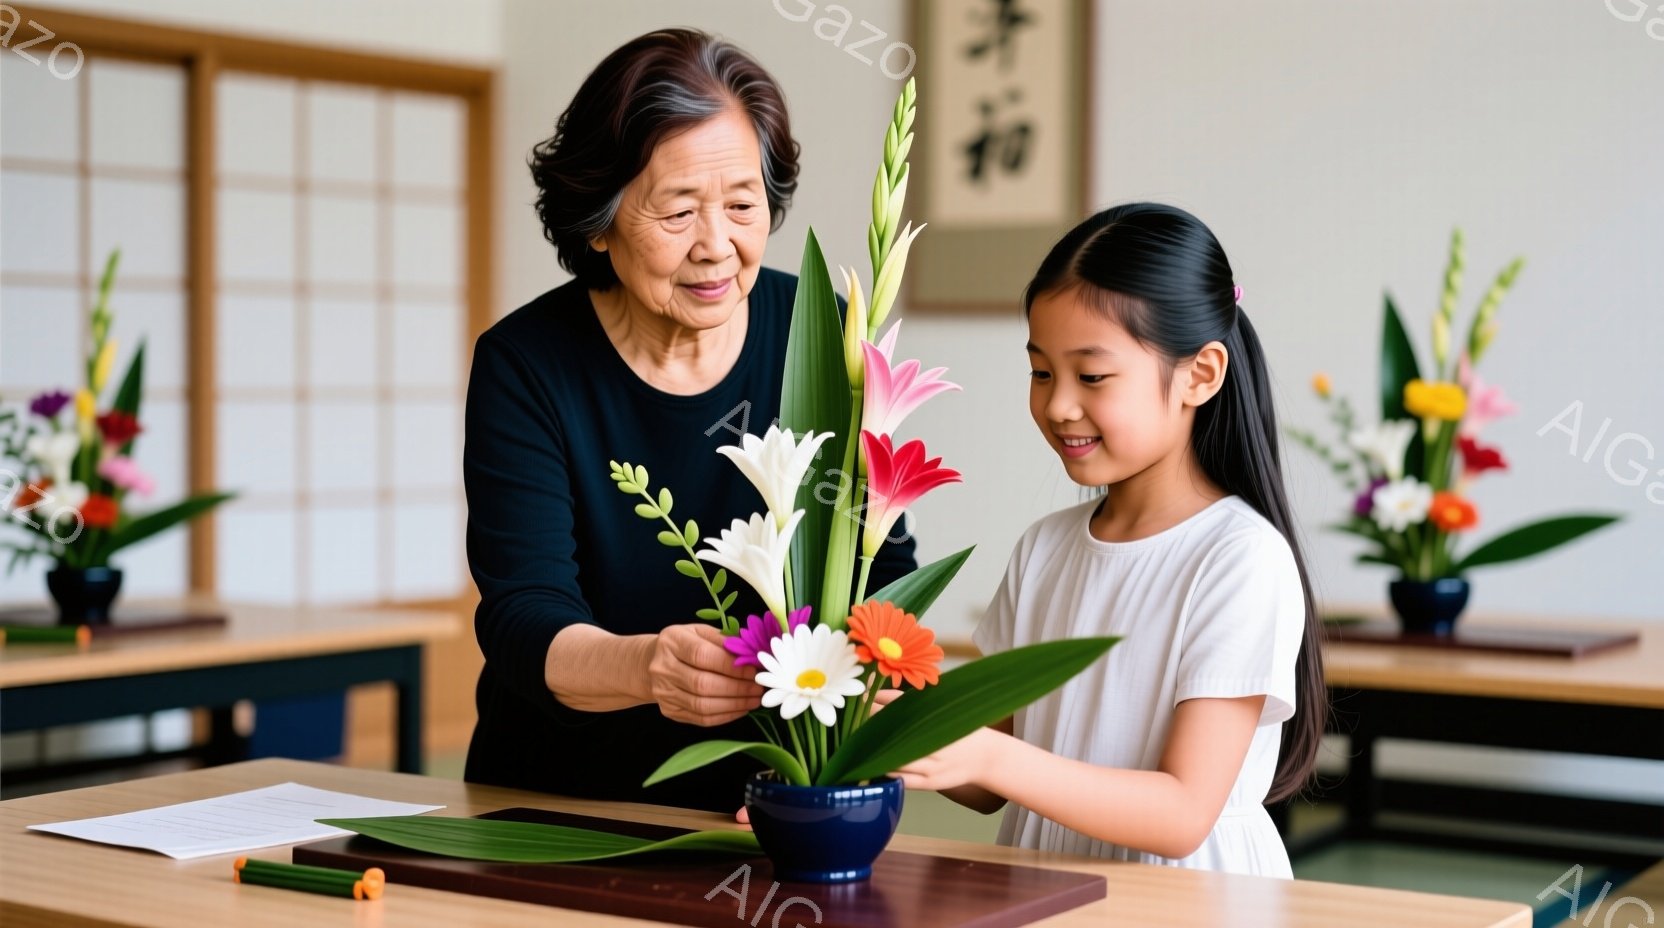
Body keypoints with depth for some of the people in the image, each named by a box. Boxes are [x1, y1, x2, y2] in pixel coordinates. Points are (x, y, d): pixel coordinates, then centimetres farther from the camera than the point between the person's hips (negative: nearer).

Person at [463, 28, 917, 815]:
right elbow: (522, 622, -17)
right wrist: (648, 666, -38)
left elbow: (885, 573, -2)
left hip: (778, 803, 1)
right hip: (559, 806, 0)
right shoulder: (525, 365, -8)